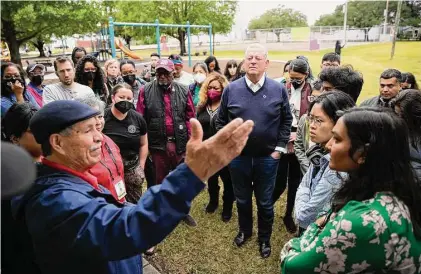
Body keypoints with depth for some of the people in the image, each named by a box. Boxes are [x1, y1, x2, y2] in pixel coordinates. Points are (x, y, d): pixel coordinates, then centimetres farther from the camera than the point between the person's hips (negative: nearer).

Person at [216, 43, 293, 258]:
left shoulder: (278, 89, -4)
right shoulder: (231, 89, -4)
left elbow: (286, 121, 1)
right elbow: (221, 121, 3)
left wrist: (279, 148, -3)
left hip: (267, 157, -1)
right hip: (238, 156, 1)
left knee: (265, 201, 15)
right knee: (242, 199, 20)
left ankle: (265, 238, 39)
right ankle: (244, 230, 46)